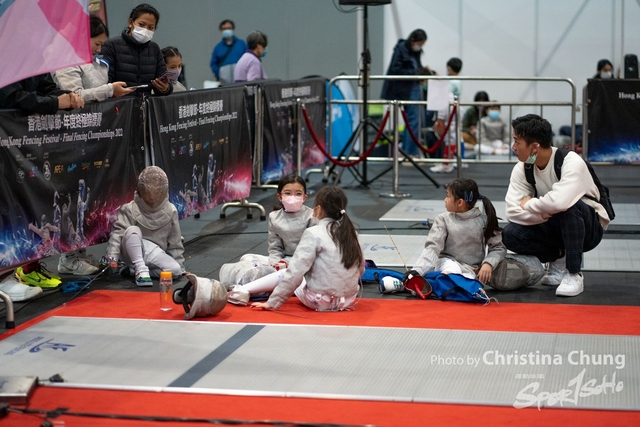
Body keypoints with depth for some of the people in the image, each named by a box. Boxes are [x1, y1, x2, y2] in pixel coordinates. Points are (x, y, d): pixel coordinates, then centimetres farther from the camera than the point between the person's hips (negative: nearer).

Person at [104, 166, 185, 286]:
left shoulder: (170, 211, -2)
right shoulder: (130, 210, -10)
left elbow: (174, 241, 5)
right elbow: (118, 232, -19)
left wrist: (180, 265, 7)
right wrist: (112, 255, -34)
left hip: (154, 253, 4)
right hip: (133, 251, -3)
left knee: (175, 270, -24)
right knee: (133, 230, -34)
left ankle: (133, 269, -8)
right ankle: (140, 270, -28)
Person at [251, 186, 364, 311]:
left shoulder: (314, 234, -13)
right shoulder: (351, 232, 3)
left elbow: (295, 272, -16)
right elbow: (361, 269, 11)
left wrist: (271, 303, -12)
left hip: (321, 303, -4)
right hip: (349, 301, 4)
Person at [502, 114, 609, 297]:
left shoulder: (571, 162, -27)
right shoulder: (522, 169, -9)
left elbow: (559, 202, -44)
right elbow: (513, 211, -16)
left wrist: (529, 204, -26)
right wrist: (542, 213, -31)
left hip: (587, 228, -5)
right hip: (555, 229, 5)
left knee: (569, 205, -38)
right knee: (510, 235, -21)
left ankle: (574, 274, -22)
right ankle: (558, 259, 5)